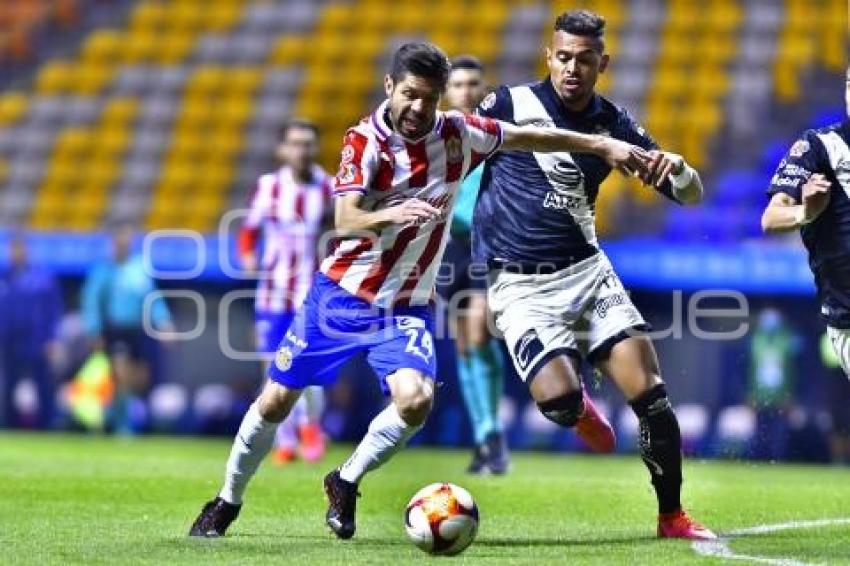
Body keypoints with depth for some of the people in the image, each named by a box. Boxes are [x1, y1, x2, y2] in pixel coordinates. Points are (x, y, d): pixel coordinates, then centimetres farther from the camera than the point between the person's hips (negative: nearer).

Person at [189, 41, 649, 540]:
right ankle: (228, 503, 26)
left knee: (416, 400, -24)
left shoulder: (457, 134, -7)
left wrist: (602, 145, 9)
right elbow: (345, 221, -29)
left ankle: (346, 484, 2)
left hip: (407, 307, 2)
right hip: (342, 293, -2)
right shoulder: (365, 140, -16)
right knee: (277, 401, 3)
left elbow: (529, 137, 7)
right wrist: (391, 215, -49)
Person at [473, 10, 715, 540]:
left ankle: (672, 515, 7)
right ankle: (579, 407, 15)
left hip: (586, 271, 3)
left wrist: (675, 167, -18)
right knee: (560, 401, -24)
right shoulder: (510, 103, -6)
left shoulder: (615, 123, 4)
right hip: (520, 286, -3)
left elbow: (692, 195, 4)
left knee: (651, 393, -10)